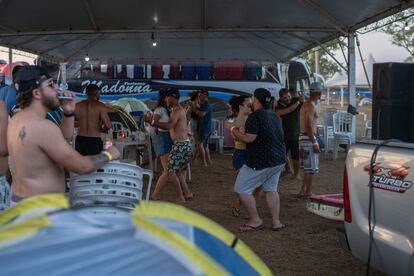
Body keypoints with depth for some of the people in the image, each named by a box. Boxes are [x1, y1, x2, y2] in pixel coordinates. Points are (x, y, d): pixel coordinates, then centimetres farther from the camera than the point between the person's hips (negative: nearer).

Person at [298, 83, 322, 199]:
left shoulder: (305, 104, 15)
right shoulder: (311, 106, -15)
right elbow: (309, 126, -22)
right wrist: (314, 144, -22)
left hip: (303, 137, 10)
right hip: (309, 138, -10)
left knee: (307, 167, 18)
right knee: (311, 168, -3)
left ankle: (303, 191, 22)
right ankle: (308, 193, 2)